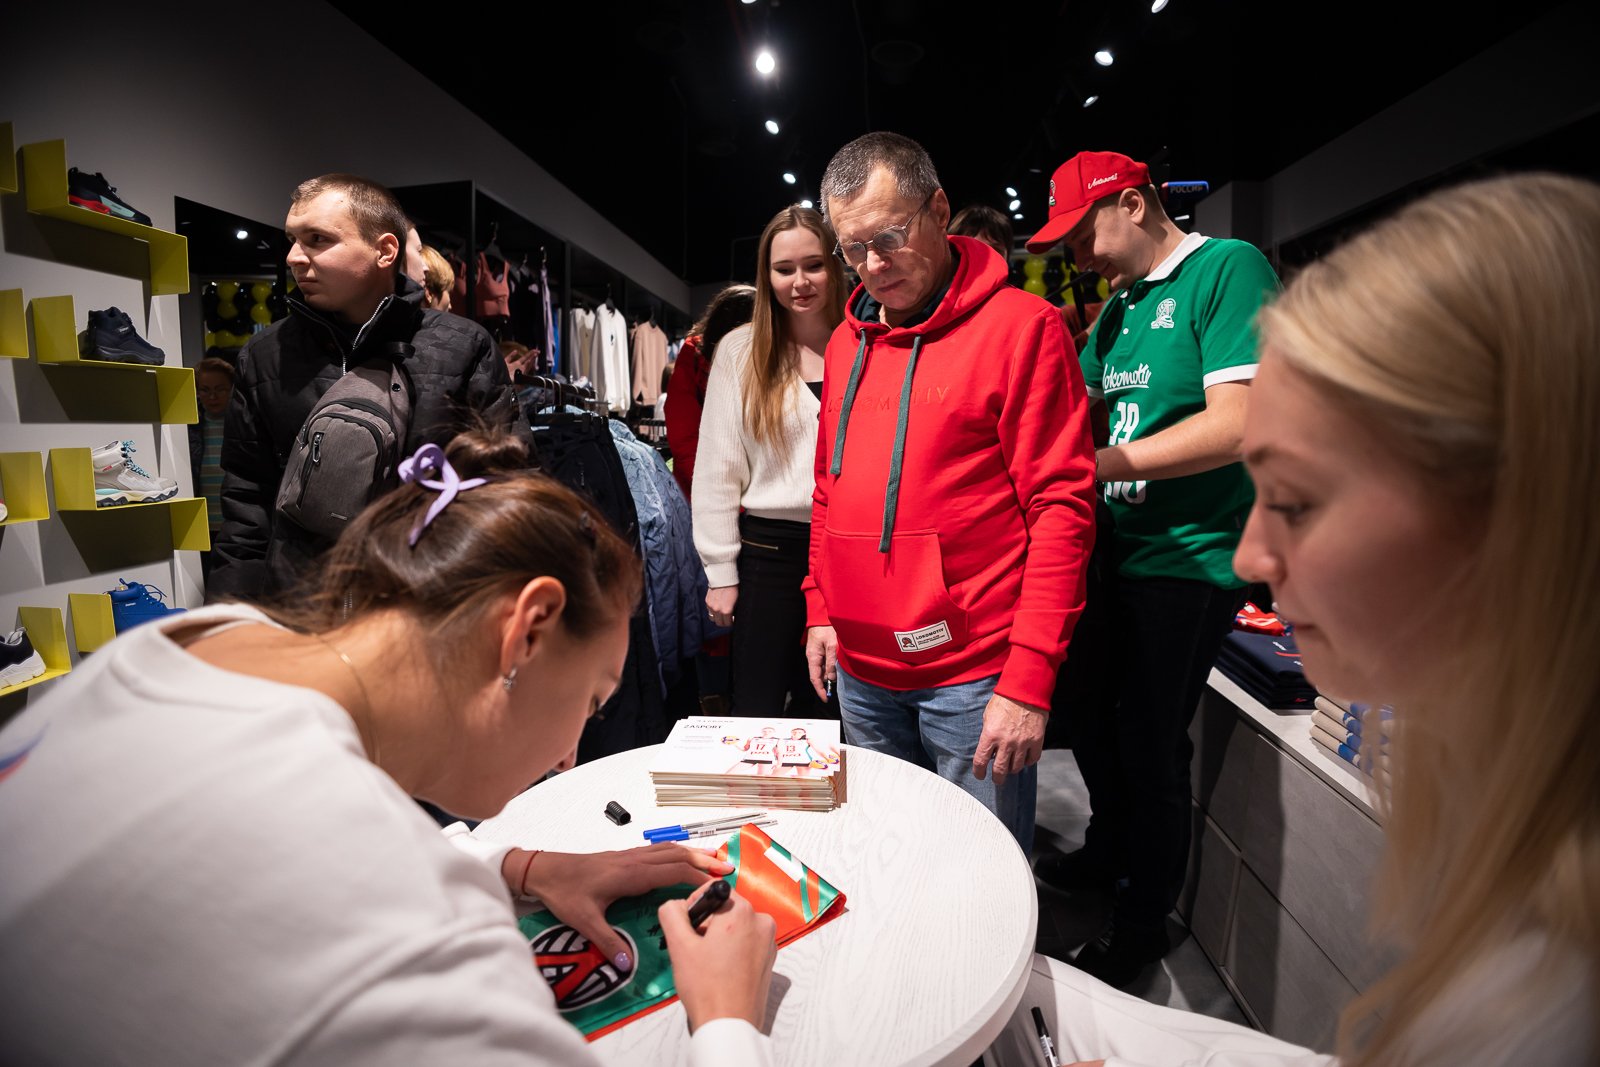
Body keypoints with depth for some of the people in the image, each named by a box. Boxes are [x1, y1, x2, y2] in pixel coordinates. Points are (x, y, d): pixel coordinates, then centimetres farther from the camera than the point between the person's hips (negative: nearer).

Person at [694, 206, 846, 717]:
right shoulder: (740, 350, 1)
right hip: (768, 548, -1)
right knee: (756, 712, 6)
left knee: (823, 707, 15)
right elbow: (717, 467, 0)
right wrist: (720, 570, -2)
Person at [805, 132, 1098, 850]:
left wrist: (1029, 677, -16)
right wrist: (820, 610, 12)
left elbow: (1063, 503, -12)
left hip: (974, 677, -5)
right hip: (860, 670, 6)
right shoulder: (846, 342, 11)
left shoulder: (1019, 325, -8)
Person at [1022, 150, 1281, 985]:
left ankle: (1143, 923, 29)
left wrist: (1094, 465, -21)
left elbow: (1238, 424, -22)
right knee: (1084, 705, 19)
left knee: (1149, 743, 4)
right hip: (1117, 550, 8)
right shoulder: (1119, 307, 14)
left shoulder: (1227, 267, -11)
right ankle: (1109, 849, 46)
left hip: (1186, 562, -8)